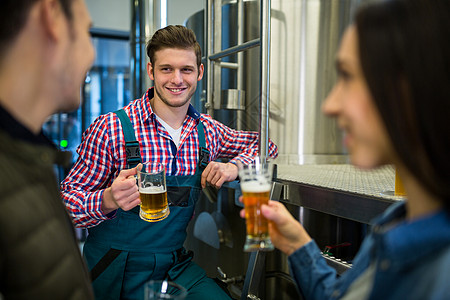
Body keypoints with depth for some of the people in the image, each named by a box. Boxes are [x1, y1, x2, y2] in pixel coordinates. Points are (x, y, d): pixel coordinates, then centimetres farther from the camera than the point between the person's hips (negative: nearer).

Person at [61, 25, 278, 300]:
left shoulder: (208, 130, 0)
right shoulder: (111, 129, -13)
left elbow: (263, 144, 14)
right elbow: (68, 198, -10)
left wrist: (235, 167, -7)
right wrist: (108, 201, -31)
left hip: (176, 264, 3)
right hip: (118, 272, -2)